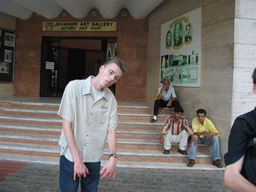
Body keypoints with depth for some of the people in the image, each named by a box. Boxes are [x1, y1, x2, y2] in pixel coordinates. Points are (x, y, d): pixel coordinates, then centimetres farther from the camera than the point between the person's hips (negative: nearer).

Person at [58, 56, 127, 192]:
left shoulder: (111, 99, -1)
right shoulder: (75, 87, -11)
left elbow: (111, 130, 0)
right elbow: (67, 125, -14)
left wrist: (113, 157, -14)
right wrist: (77, 159, -16)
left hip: (94, 159, 3)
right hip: (71, 156, -3)